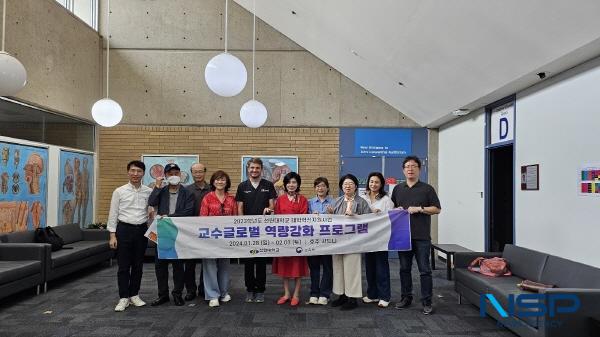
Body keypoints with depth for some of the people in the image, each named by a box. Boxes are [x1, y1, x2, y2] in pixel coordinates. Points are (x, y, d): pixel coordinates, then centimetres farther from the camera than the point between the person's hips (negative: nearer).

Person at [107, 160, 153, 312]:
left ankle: (134, 295, 24)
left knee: (138, 265, 10)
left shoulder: (149, 192, 2)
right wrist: (112, 235, -5)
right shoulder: (119, 191, -1)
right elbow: (113, 214, 0)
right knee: (123, 266, 2)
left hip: (142, 230, 2)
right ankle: (124, 298, 12)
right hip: (124, 229, -2)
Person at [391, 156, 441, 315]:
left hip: (422, 236, -3)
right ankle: (406, 297, 21)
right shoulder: (398, 189, 13)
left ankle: (427, 302, 7)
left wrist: (419, 209, -12)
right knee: (404, 269, 10)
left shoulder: (427, 189, 3)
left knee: (425, 270, -1)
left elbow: (437, 209, 0)